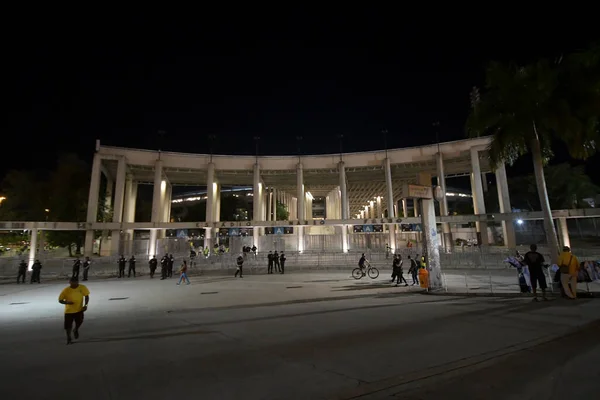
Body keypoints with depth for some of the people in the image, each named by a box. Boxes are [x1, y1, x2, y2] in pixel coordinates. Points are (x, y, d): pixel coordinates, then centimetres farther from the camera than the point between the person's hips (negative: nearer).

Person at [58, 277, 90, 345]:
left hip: (79, 309, 0)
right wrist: (67, 302, -28)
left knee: (79, 322, -7)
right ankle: (68, 338, 32)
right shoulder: (66, 290, -17)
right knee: (68, 325, 5)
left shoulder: (82, 288, -13)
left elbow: (86, 296, 0)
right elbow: (60, 300, -7)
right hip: (69, 310, 0)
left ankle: (76, 330, 29)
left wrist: (85, 305, -12)